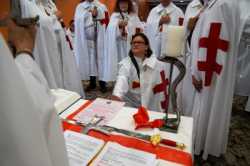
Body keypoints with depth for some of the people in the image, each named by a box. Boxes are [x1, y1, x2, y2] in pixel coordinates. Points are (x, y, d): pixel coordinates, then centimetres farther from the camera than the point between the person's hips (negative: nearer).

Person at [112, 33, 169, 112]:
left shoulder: (157, 65, -9)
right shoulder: (126, 63, -10)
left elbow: (162, 89, -3)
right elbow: (122, 79, -31)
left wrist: (161, 110, 1)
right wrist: (117, 95, -49)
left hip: (150, 108, 0)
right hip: (130, 106, 1)